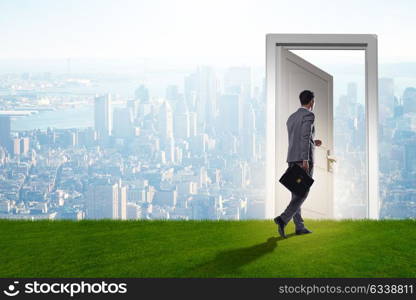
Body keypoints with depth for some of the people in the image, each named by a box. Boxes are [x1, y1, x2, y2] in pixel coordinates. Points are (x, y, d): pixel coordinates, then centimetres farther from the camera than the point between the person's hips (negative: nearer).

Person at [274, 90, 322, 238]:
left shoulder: (291, 118, 19)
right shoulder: (309, 115, -6)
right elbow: (305, 137, -18)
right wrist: (305, 160, -23)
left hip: (292, 159, 8)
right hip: (304, 159, -8)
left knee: (296, 194, 9)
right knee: (303, 193, -6)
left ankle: (299, 227, 10)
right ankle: (283, 219, -21)